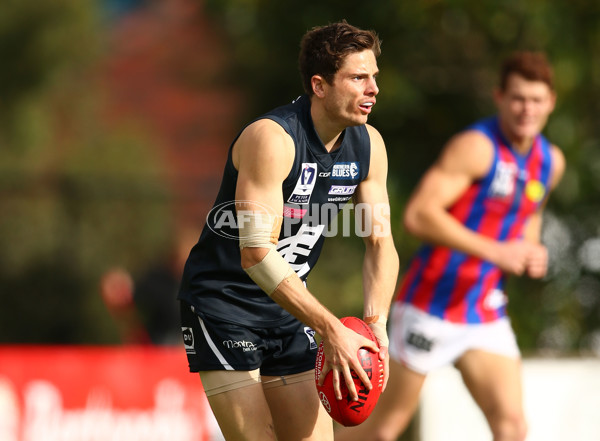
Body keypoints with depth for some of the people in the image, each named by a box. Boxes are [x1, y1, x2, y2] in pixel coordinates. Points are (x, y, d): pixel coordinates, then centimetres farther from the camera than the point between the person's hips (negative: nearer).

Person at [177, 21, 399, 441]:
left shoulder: (368, 145, -2)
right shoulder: (271, 138, -25)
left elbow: (381, 242, 1)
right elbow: (256, 254, -31)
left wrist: (376, 323, -17)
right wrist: (331, 330, -35)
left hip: (286, 305, 7)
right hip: (223, 301, -7)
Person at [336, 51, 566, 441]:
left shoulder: (551, 162, 7)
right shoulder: (476, 146, -16)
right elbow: (419, 215, -25)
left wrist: (532, 253, 4)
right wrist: (493, 251, -29)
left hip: (487, 316, 6)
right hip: (431, 304, -6)